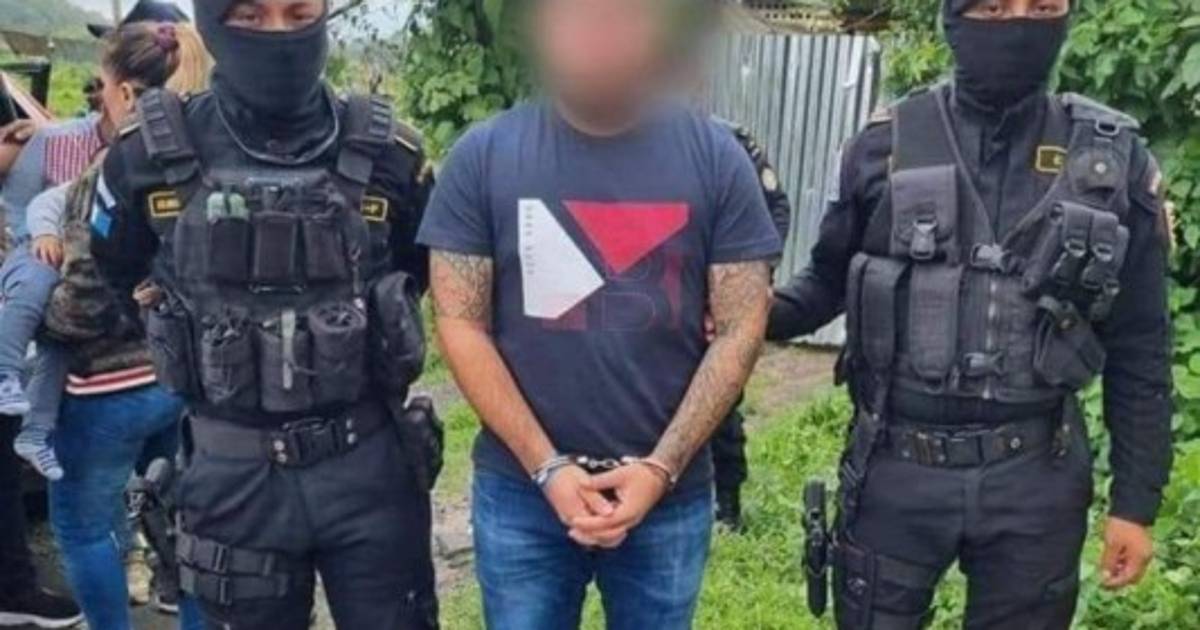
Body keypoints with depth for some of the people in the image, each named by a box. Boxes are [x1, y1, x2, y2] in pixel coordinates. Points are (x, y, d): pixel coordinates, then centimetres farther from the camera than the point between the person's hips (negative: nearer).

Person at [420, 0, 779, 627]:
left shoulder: (715, 157, -3)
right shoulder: (482, 156, -4)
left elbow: (740, 326, -3)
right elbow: (460, 322, -4)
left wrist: (661, 468, -11)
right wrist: (547, 467, -11)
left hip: (672, 494, 1)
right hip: (519, 491, 0)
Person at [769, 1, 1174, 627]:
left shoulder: (1114, 158, -2)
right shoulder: (886, 146, -4)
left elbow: (1138, 350, 2)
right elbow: (828, 281, 7)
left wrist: (1136, 500, 2)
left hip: (1034, 477, 1)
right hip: (895, 468, 0)